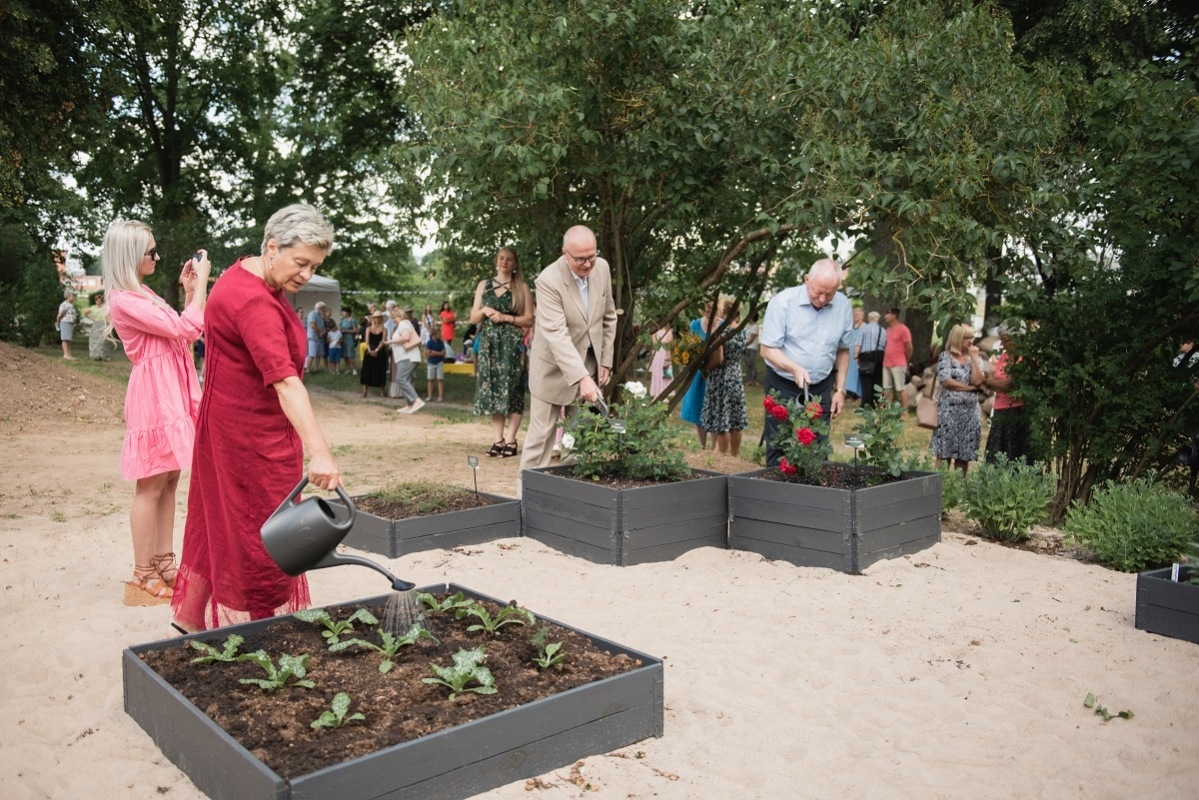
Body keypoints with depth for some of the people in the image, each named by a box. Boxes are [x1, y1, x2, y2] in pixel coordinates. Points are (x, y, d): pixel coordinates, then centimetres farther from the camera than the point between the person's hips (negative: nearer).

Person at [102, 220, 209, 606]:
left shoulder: (141, 294, 15)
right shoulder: (124, 301, -15)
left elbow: (182, 331, 18)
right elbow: (185, 329, -19)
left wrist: (189, 290, 12)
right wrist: (200, 282, -11)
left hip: (171, 394, 10)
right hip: (154, 395, -10)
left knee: (169, 481, 12)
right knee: (151, 487, -4)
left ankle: (164, 563, 20)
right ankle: (143, 575, 5)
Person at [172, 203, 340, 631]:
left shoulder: (251, 274, 5)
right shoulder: (252, 301, -28)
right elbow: (285, 381, -39)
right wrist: (318, 451, -47)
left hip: (248, 425, 10)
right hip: (249, 433, -10)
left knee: (221, 521, 17)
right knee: (255, 532, -1)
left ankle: (190, 617, 30)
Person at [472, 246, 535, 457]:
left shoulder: (521, 287, 4)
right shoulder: (484, 285, 12)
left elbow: (529, 319, -1)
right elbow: (473, 318, 11)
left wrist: (505, 317, -12)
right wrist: (484, 311, -8)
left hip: (512, 345, -3)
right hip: (489, 344, 3)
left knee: (512, 390, -6)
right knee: (492, 390, 1)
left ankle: (510, 440, -4)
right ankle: (498, 440, 3)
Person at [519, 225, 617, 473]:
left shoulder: (602, 268, -5)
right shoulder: (549, 281, -23)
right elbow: (556, 334, -31)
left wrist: (606, 360, 4)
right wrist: (582, 377, -39)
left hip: (590, 365, 5)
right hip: (555, 368, -5)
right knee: (542, 434, 2)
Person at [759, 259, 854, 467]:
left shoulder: (843, 306, -2)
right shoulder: (783, 301, -14)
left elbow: (843, 350, 11)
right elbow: (768, 349, -13)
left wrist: (840, 389, 8)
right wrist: (794, 369, -29)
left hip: (821, 388, 3)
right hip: (783, 387, -3)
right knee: (779, 450, 1)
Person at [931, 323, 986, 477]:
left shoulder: (976, 358, 11)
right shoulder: (946, 356, -1)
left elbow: (977, 381, -5)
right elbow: (945, 381, -13)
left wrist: (974, 357, -3)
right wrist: (970, 388, -8)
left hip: (970, 411, 4)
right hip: (949, 410, -4)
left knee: (964, 454, 6)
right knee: (944, 452, -4)